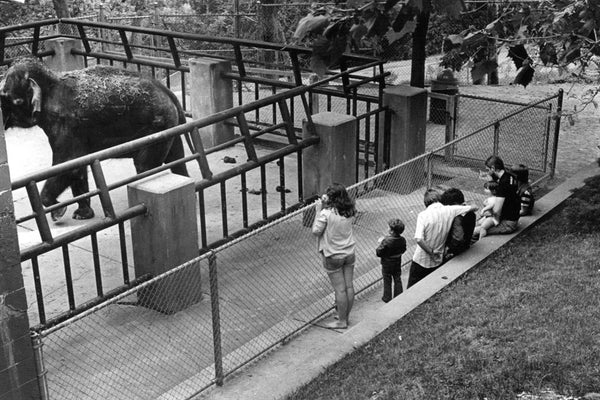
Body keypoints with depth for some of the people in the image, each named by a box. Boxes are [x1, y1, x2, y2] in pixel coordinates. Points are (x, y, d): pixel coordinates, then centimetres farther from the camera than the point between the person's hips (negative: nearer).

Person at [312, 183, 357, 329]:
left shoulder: (327, 213, -22)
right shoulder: (350, 211, -4)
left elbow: (316, 231, -16)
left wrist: (318, 211, -10)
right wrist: (326, 205, 4)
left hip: (333, 257, -6)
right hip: (349, 254, 6)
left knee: (340, 289, 3)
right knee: (349, 286, 13)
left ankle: (342, 321, 14)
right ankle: (346, 317, 29)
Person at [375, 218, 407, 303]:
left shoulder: (386, 241, -31)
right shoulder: (402, 240, -14)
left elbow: (378, 253, -23)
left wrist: (381, 242, -10)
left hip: (387, 264, -4)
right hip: (398, 263, 4)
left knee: (387, 281, 13)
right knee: (397, 280, 19)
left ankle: (387, 298, 25)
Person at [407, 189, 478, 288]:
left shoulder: (423, 215, -18)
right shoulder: (450, 211, -10)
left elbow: (419, 239, -30)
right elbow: (474, 208, 3)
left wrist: (431, 252, -17)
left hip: (421, 261, -3)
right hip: (438, 261, 3)